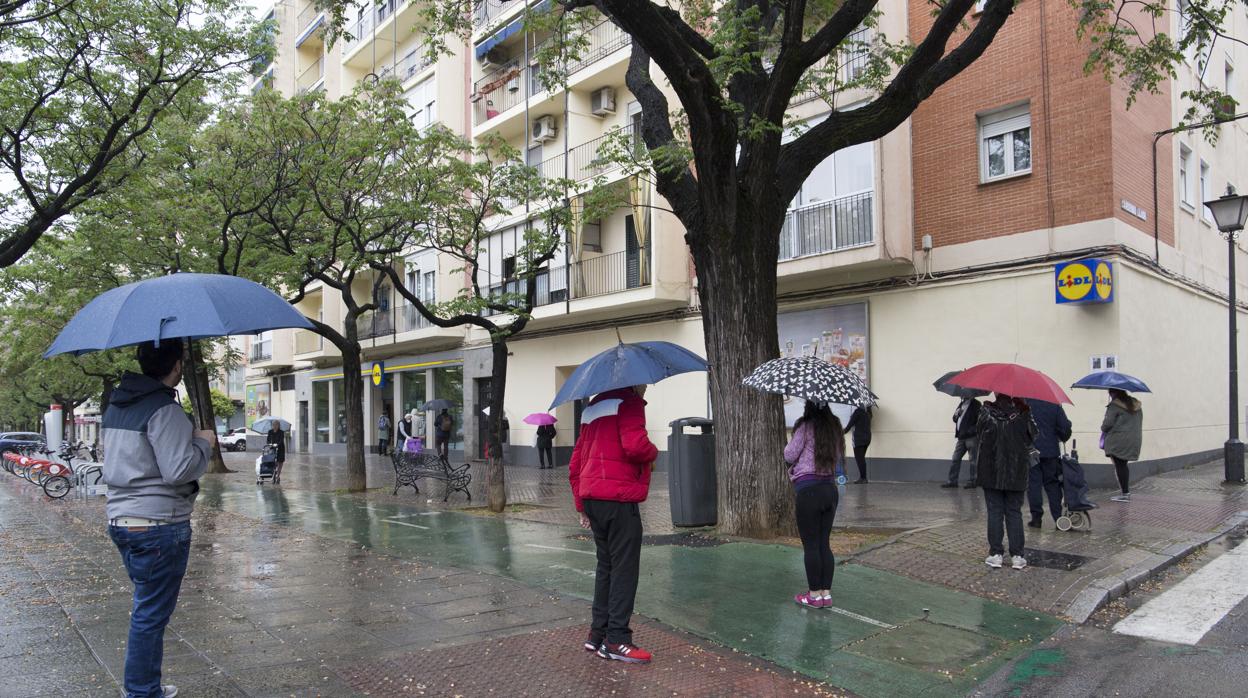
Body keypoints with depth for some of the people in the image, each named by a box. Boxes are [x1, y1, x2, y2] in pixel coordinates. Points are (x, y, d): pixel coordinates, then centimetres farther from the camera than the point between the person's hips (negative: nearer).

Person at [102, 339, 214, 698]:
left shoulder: (116, 405, 12)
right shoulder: (165, 410, -18)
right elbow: (178, 470, -23)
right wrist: (203, 442, -6)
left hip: (121, 520, 9)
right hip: (158, 525, -9)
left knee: (147, 610, 20)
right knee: (151, 616, 1)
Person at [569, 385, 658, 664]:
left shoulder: (593, 406, 20)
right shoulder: (629, 401, -6)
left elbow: (575, 463, 21)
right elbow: (634, 445, -23)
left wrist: (582, 505, 23)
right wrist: (653, 453, -1)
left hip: (590, 496, 9)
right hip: (619, 499, -9)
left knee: (606, 565, 16)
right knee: (625, 568, -2)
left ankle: (597, 634, 20)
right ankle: (616, 640, 0)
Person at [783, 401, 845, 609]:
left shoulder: (806, 427, -12)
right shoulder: (835, 426, 7)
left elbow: (789, 456, -8)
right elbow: (837, 456, 14)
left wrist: (791, 444, 12)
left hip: (808, 491, -6)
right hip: (831, 489, 7)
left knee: (810, 545, 3)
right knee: (824, 543, 13)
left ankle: (815, 595, 9)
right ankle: (826, 593, 16)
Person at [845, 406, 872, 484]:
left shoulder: (858, 411, -14)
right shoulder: (868, 412, 8)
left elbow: (850, 424, -12)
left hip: (859, 438, -8)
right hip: (867, 437, 8)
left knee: (859, 458, -3)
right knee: (861, 458, 14)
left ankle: (863, 478, -5)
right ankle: (862, 477, 15)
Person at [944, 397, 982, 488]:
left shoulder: (976, 404, -5)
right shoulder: (961, 404, 17)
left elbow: (980, 420, -13)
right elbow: (955, 419, 19)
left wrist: (973, 430, -19)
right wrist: (956, 414, -2)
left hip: (972, 437, -7)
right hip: (961, 437, 7)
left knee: (972, 459, -1)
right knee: (956, 458, 7)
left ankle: (972, 481, 5)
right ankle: (952, 480, 11)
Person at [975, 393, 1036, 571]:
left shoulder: (986, 412, -9)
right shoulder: (1023, 413, -7)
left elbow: (980, 436, -5)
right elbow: (1032, 438, 2)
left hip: (990, 472, -1)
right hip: (1016, 474, 1)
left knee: (994, 512, 6)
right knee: (1014, 512, 9)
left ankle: (996, 553, 6)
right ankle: (1017, 555, 8)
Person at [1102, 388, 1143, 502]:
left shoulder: (1114, 406, -11)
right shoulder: (1137, 405, 13)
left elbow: (1108, 423, -13)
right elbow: (1139, 423, 16)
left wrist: (1103, 429, 7)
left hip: (1118, 441, -8)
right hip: (1135, 441, 8)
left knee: (1119, 466, -2)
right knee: (1123, 465, 15)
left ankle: (1125, 493, -3)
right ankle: (1126, 492, 17)